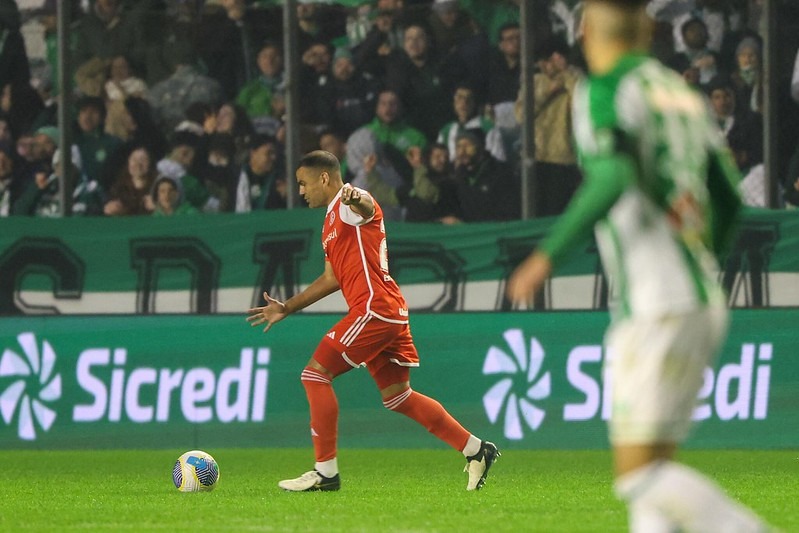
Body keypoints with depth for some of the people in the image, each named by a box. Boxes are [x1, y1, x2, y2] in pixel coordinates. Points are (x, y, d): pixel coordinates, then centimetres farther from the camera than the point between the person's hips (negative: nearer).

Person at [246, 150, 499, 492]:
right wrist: (286, 309, 35)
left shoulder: (349, 204, -5)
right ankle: (476, 450, 12)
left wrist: (358, 200, -57)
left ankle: (325, 472, -8)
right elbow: (331, 279, 33)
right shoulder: (332, 220, 25)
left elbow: (367, 208, -32)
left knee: (316, 374, -9)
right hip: (391, 312, 10)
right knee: (396, 396, 11)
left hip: (374, 307, -10)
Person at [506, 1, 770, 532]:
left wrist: (548, 255, -17)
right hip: (706, 304, 8)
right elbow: (729, 197, 21)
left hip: (655, 306, -8)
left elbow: (615, 177, -21)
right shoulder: (680, 90, 18)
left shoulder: (604, 90, -4)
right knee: (653, 468, 9)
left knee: (640, 474, -10)